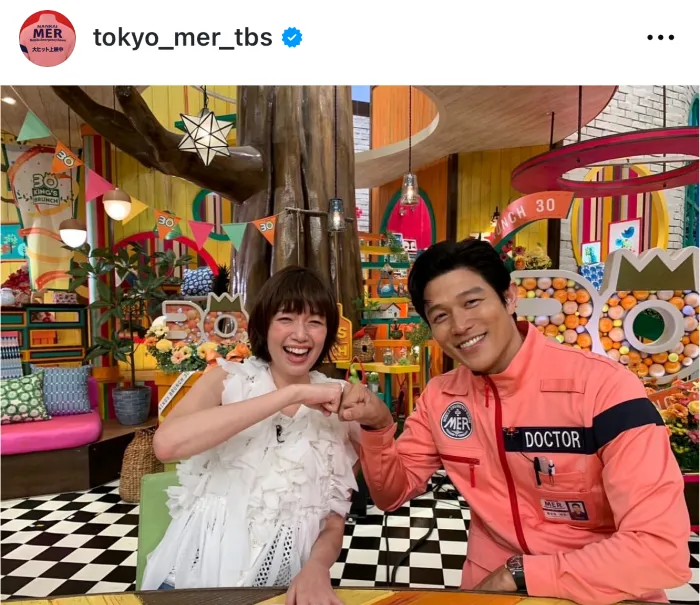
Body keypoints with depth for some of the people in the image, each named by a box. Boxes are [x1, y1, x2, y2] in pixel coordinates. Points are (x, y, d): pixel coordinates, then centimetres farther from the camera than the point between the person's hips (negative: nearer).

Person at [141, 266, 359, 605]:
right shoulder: (226, 379, -2)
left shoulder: (337, 408, 1)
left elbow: (335, 521, 4)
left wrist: (316, 567, -18)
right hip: (198, 570, 0)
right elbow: (166, 444, -22)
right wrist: (291, 394, -25)